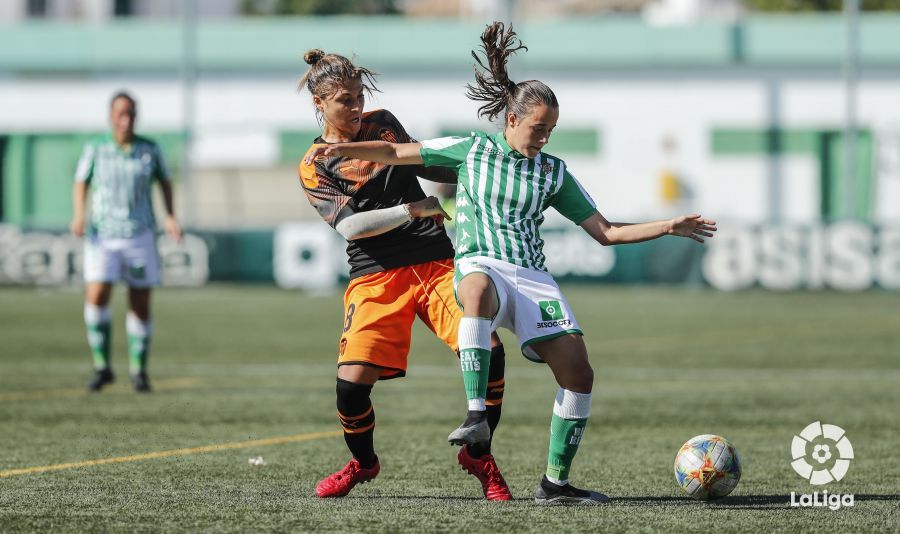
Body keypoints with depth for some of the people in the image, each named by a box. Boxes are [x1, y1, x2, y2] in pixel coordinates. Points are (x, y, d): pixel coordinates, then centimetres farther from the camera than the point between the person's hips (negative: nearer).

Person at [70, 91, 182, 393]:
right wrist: (79, 216, -7)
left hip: (140, 235, 1)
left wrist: (171, 217, 5)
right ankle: (102, 367, -3)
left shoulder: (150, 150, 0)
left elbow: (164, 181, 16)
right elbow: (81, 184, 9)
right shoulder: (96, 150, -2)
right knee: (96, 298, -17)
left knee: (140, 306, 4)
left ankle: (139, 370, 20)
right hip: (102, 236, -1)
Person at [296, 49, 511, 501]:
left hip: (436, 261, 3)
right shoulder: (315, 168, 2)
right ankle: (363, 463, 16)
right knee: (352, 380, -16)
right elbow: (350, 225, -12)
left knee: (488, 351, -17)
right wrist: (413, 210, -19)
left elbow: (423, 165, 30)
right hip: (375, 276, -3)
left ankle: (478, 455, 5)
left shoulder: (382, 123, 14)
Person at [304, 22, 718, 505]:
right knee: (479, 289, -43)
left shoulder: (553, 172, 16)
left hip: (532, 276, 4)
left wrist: (668, 227, 8)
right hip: (481, 264, -4)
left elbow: (606, 231, 17)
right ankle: (476, 415, -49)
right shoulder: (473, 149, 11)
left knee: (578, 373, -12)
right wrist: (344, 149, 2)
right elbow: (397, 153, 15)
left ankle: (555, 482, 0)